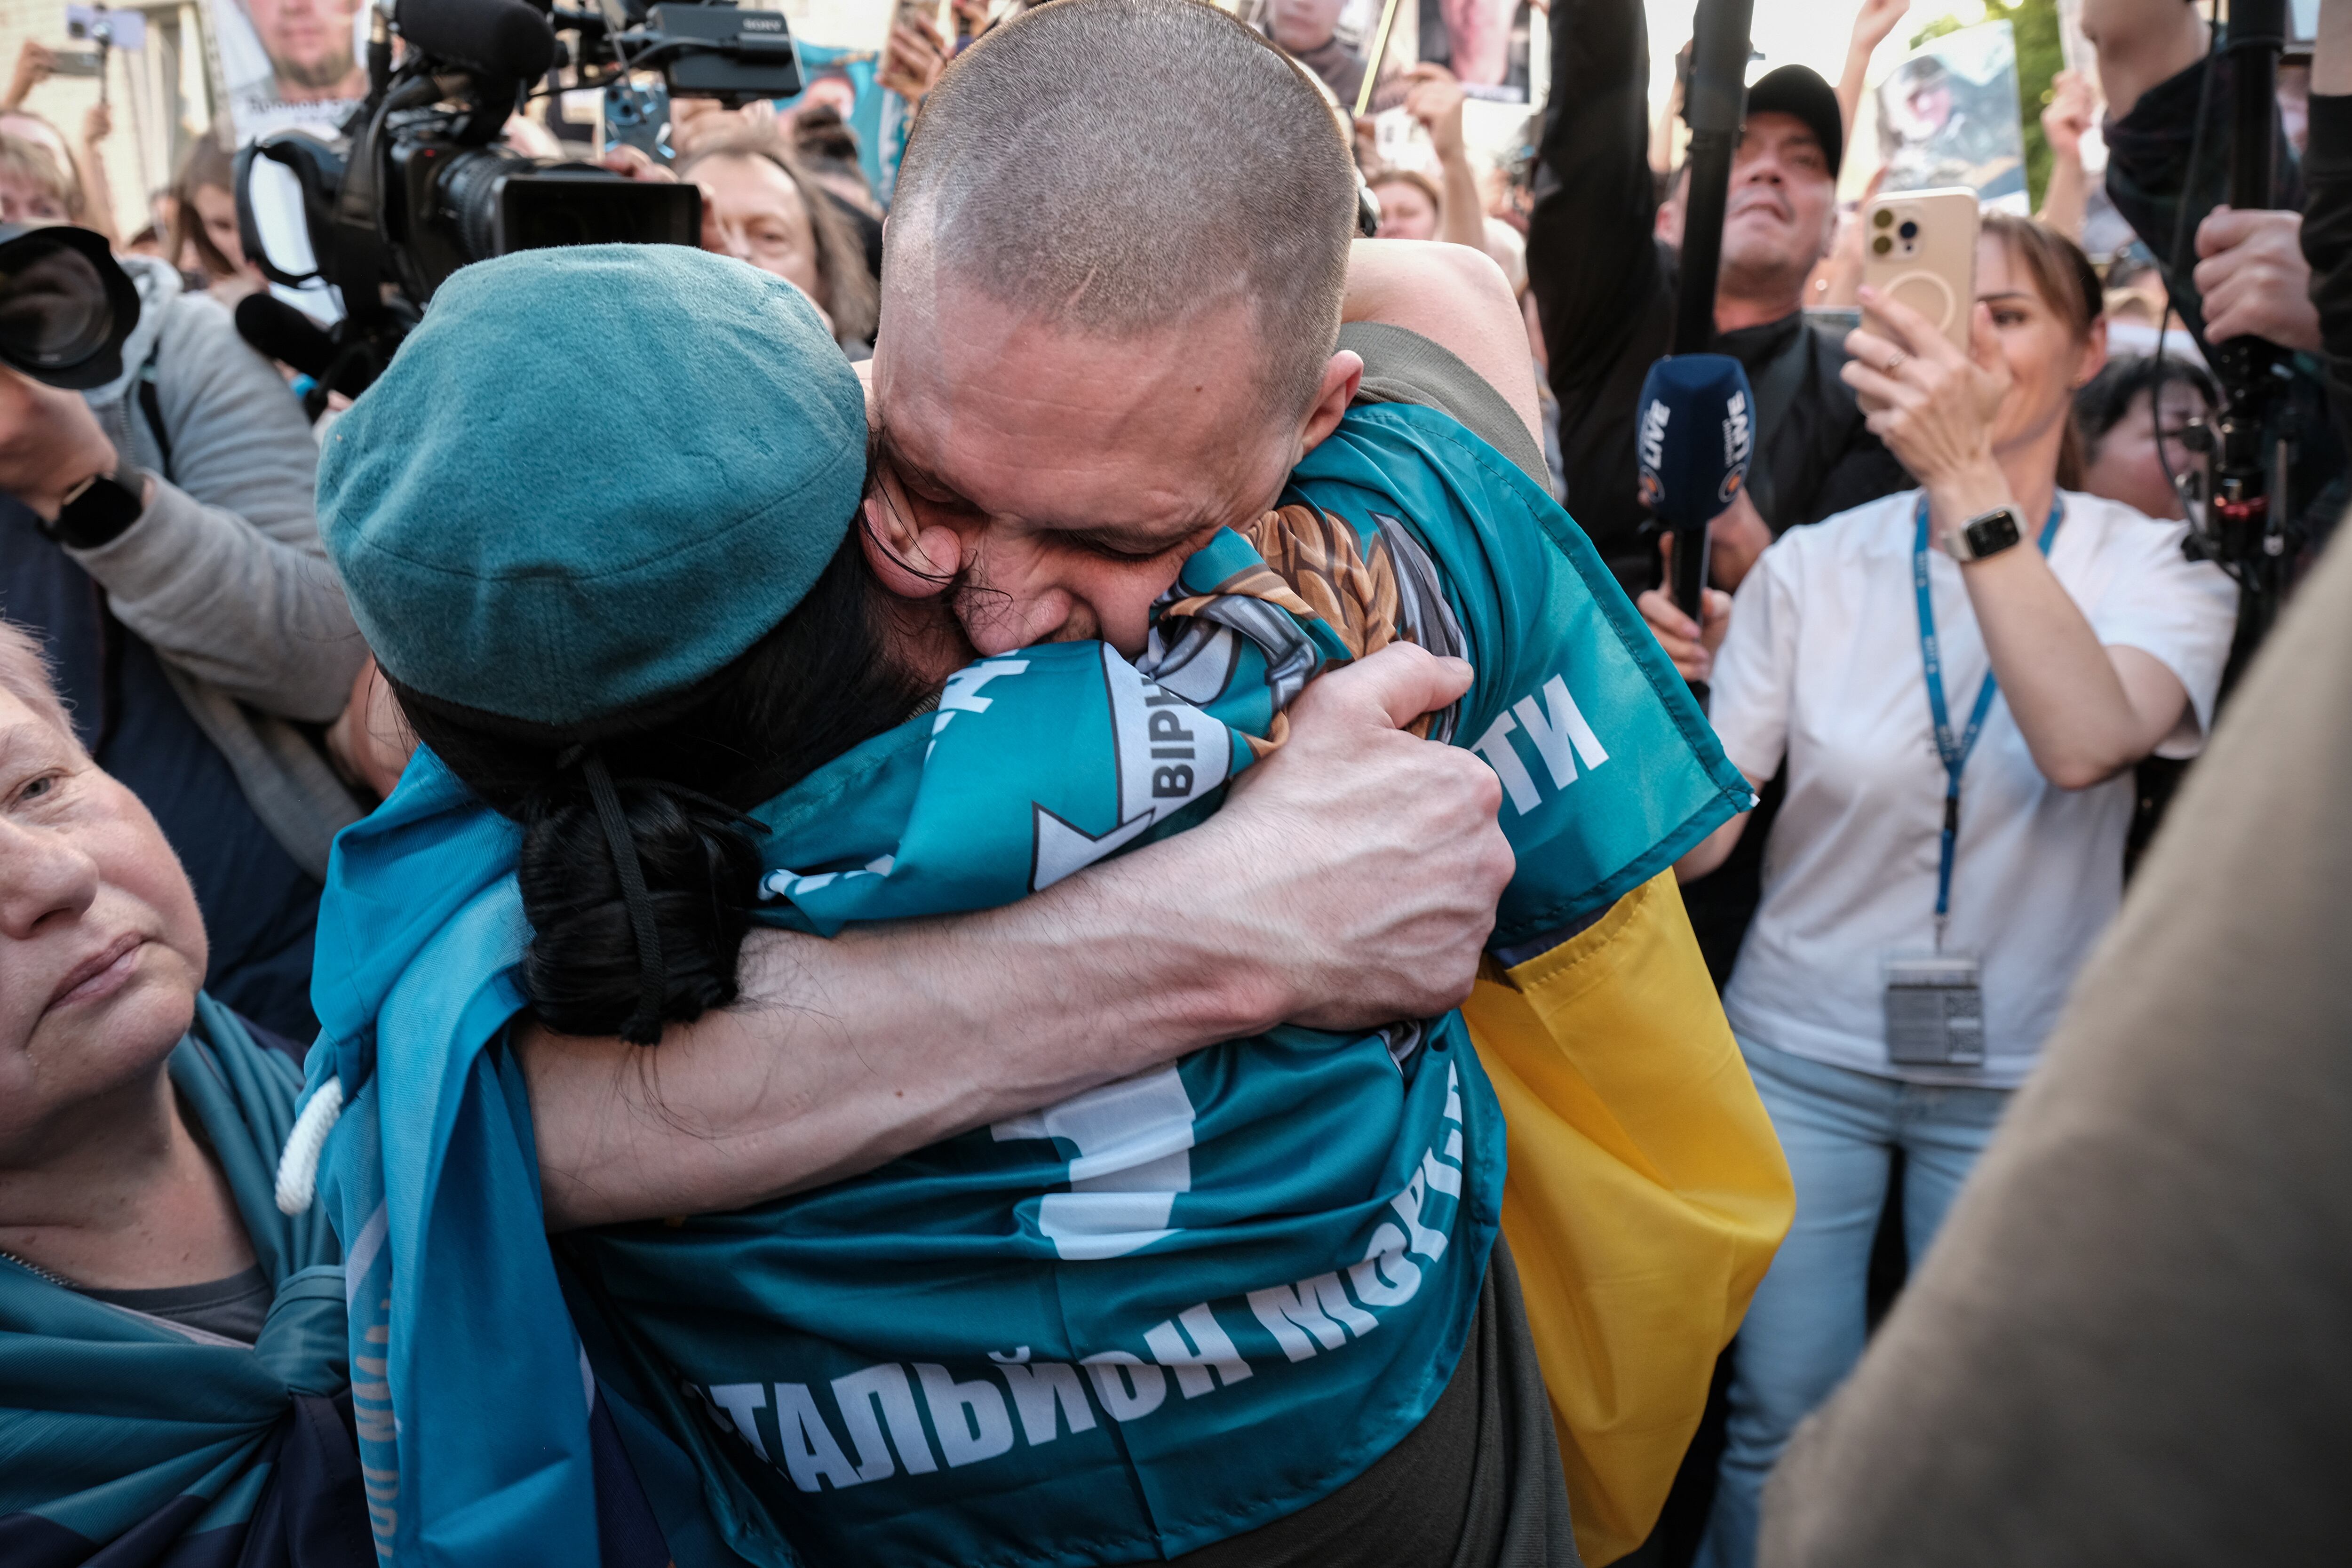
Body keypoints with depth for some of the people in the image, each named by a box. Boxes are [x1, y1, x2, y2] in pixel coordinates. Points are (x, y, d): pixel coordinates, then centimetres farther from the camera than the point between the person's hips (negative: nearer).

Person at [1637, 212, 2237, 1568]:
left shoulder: (2157, 566, -6)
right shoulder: (1816, 565, -5)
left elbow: (2085, 743, -29)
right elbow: (1701, 835, -7)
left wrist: (1968, 483, -35)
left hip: (2023, 1073, 0)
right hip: (1805, 1051, 0)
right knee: (1784, 1419, 8)